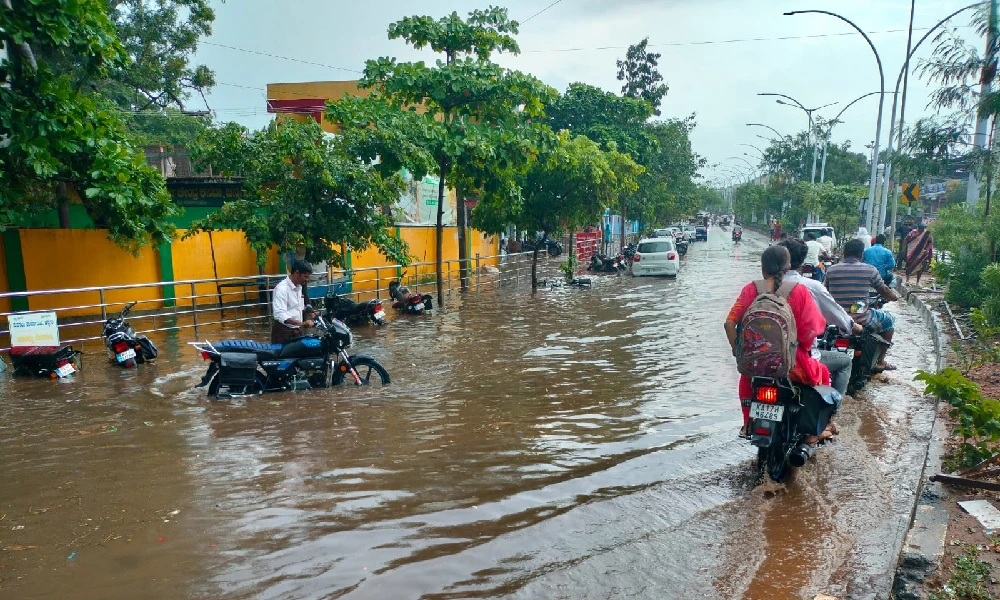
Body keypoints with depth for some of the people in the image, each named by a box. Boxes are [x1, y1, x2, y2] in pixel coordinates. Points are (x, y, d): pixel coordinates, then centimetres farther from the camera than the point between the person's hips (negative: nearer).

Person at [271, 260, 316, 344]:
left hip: (296, 331, 8)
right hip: (283, 332, -8)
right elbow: (280, 315, -30)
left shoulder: (299, 287, 10)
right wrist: (301, 323, -40)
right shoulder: (282, 288, -18)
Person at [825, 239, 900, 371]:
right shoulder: (870, 270, -5)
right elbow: (884, 291, 9)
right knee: (889, 321, 24)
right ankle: (880, 362, 29)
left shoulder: (830, 270, 1)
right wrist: (894, 297, 33)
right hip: (861, 320, -4)